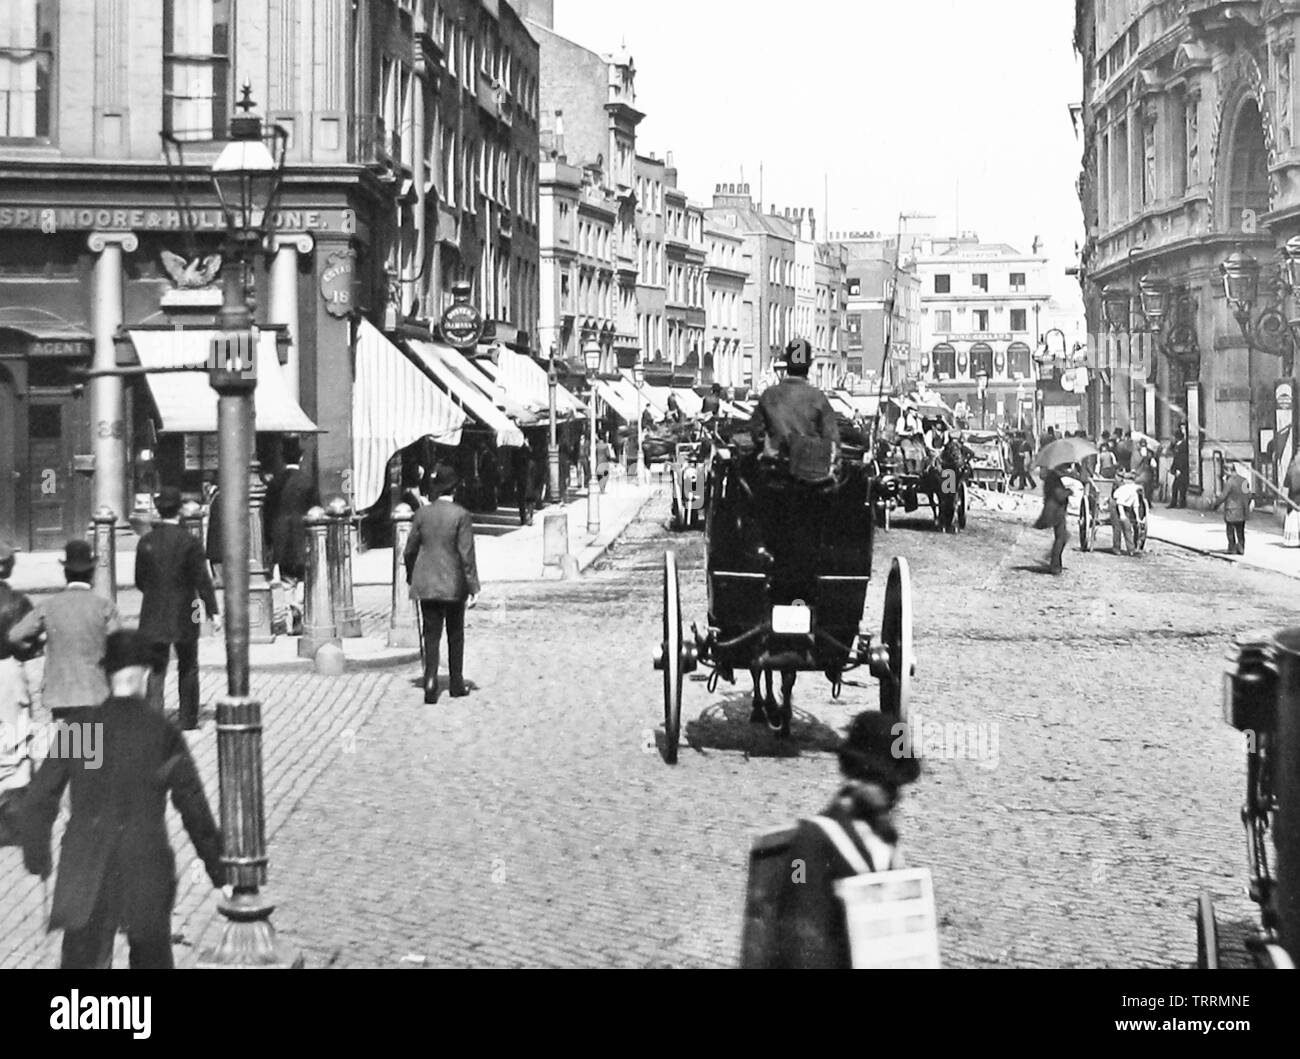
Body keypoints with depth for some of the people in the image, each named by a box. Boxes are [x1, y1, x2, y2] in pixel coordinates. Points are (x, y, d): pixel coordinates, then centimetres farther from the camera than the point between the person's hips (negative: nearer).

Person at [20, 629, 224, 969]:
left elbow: (40, 798, 1)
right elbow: (194, 810, -4)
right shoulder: (164, 736, -9)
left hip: (84, 873, 1)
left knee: (82, 958, 4)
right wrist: (217, 869, 6)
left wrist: (37, 857, 15)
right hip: (146, 872, -1)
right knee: (152, 957, 19)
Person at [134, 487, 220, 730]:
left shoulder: (146, 542, -2)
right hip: (184, 616, -2)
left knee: (157, 668, 6)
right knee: (188, 668, 14)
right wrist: (213, 611, -6)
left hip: (154, 616, 2)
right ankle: (188, 719, 20)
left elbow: (139, 580, 7)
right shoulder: (188, 542, -12)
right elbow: (202, 580, -11)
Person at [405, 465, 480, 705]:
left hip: (426, 584, 2)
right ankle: (456, 684, 19)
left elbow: (410, 550, 5)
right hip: (454, 583, -2)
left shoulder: (422, 513, -1)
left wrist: (411, 577, 20)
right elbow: (467, 554, -12)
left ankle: (431, 682, -10)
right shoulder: (460, 515, -11)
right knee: (455, 635, 13)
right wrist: (473, 587, -8)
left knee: (431, 635, 4)